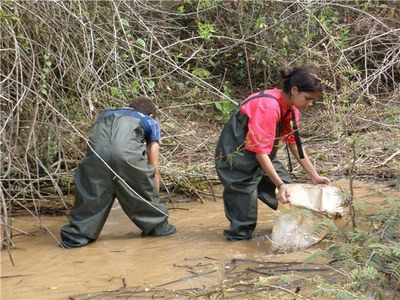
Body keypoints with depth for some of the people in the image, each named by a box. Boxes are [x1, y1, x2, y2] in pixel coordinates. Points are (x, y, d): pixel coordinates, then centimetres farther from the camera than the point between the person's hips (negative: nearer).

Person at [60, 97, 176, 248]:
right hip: (126, 148, -2)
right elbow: (154, 168, 32)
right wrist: (155, 199, 41)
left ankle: (77, 235, 13)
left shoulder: (107, 114, 44)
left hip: (98, 145, 2)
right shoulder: (151, 122, 35)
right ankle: (157, 226, 32)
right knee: (143, 189, 20)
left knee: (90, 193, 15)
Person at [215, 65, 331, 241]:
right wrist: (280, 185, -32)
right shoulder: (268, 107, -29)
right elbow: (260, 152, -30)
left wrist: (315, 177, 3)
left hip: (261, 158, 9)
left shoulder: (290, 107, -2)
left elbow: (294, 143, 5)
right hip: (236, 157, -9)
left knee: (289, 192, 7)